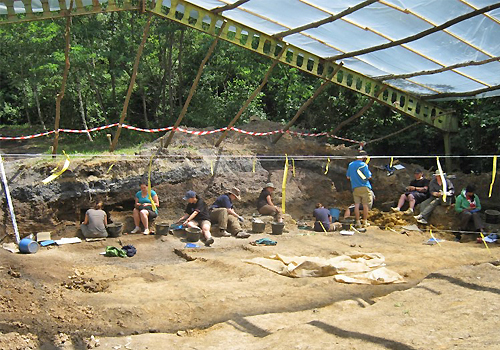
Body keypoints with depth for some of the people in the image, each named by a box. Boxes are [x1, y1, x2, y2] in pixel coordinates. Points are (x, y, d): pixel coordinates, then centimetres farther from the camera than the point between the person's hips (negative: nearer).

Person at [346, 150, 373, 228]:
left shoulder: (350, 165, 7)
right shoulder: (363, 165, -9)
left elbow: (348, 177, 12)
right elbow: (368, 177, -10)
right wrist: (369, 173, 10)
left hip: (355, 188, 4)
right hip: (364, 187, -4)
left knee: (356, 205, 4)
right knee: (365, 205, 4)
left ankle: (358, 222, 4)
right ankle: (365, 222, 8)